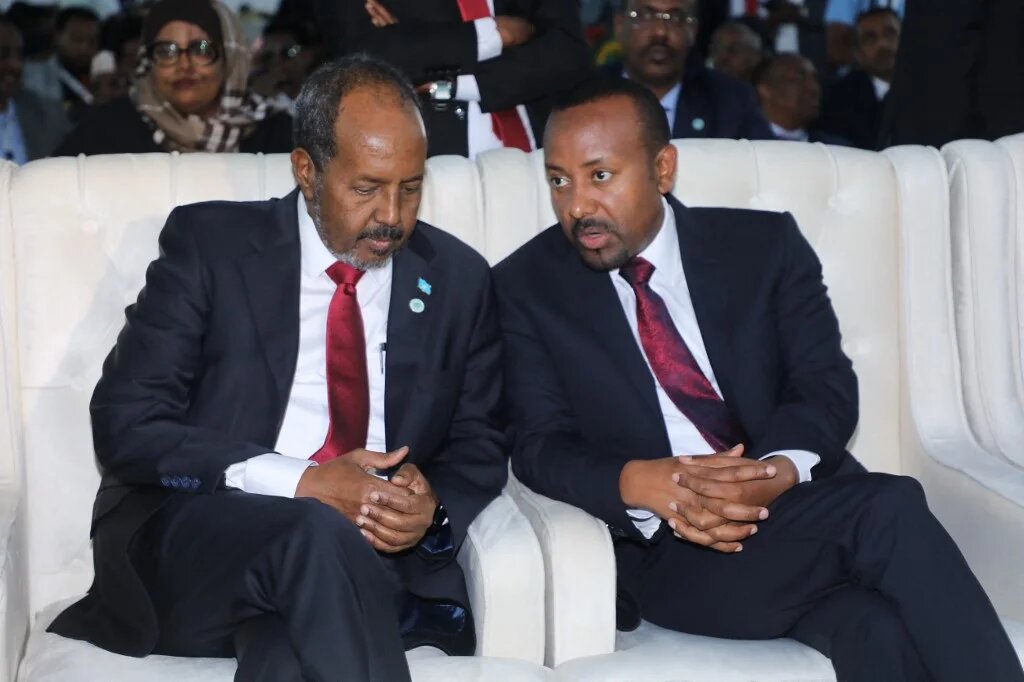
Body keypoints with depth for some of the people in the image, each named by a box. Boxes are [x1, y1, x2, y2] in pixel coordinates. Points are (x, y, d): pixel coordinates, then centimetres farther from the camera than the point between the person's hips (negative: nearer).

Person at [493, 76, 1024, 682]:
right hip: (668, 547, -2)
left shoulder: (764, 244, 8)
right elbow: (539, 446, -3)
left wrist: (779, 468, -25)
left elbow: (827, 384, -2)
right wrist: (641, 484, -25)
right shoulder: (528, 287, 5)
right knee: (890, 514, -29)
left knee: (880, 630, -33)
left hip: (801, 499, 2)